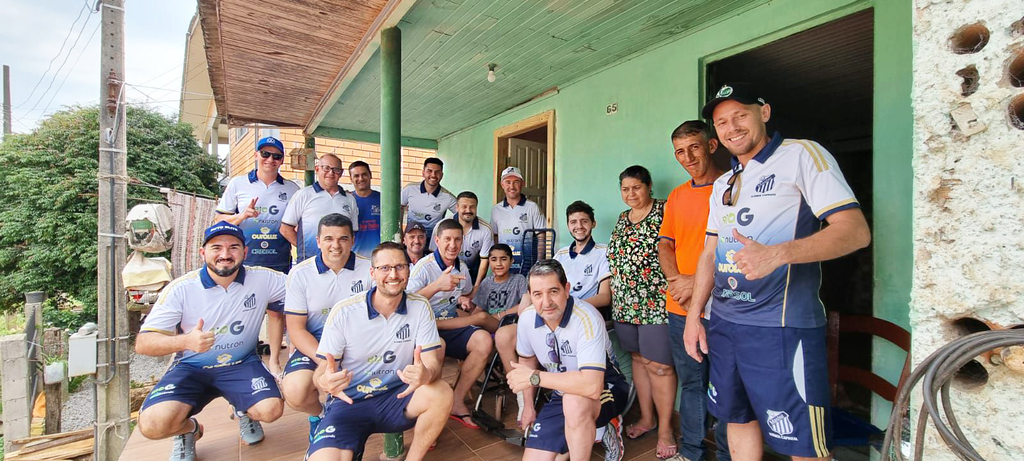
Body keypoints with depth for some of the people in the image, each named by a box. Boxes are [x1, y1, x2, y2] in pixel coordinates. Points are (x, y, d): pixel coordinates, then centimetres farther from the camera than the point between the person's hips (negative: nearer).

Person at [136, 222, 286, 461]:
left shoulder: (263, 279, -11)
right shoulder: (181, 289, -13)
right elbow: (143, 343, -15)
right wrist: (186, 341, -36)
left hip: (242, 364, 0)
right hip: (192, 367, 0)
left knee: (271, 410, -23)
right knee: (152, 424, -24)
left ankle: (243, 412, 16)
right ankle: (189, 429, 15)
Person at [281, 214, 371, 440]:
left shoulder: (368, 268, -6)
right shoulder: (300, 274, -4)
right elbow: (296, 329, -5)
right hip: (316, 344, 0)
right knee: (295, 393, -27)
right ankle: (320, 414, 14)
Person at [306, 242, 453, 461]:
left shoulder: (420, 306, -8)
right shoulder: (343, 312, -12)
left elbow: (433, 361, -12)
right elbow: (322, 370, -6)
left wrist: (426, 374, -37)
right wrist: (325, 381, -32)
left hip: (396, 397, 2)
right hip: (349, 402, -1)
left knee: (442, 393, -26)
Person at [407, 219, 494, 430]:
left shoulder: (462, 269, 10)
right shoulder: (424, 266, -9)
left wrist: (464, 302, 2)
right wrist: (437, 285, -36)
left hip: (452, 327, 6)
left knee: (483, 341, -23)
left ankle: (457, 402, -5)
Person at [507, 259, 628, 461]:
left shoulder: (586, 318, -31)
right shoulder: (527, 317, -11)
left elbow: (592, 386, -40)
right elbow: (528, 359, 10)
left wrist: (535, 377, -32)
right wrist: (529, 406, 15)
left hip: (604, 389, -6)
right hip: (562, 395, 6)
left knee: (574, 402, -38)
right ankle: (589, 433, 18)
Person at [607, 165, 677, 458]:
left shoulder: (665, 211, -4)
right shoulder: (622, 218, 16)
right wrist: (615, 292, 19)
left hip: (656, 302, -6)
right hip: (625, 303, 6)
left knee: (659, 366, -1)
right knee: (638, 358, 15)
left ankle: (665, 429, 18)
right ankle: (647, 418, 31)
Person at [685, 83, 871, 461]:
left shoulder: (801, 155, -3)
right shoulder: (722, 185, 17)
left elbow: (856, 230, -12)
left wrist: (777, 253, -29)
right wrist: (694, 315, 10)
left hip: (781, 327, -6)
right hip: (723, 323, 7)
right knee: (737, 418, 18)